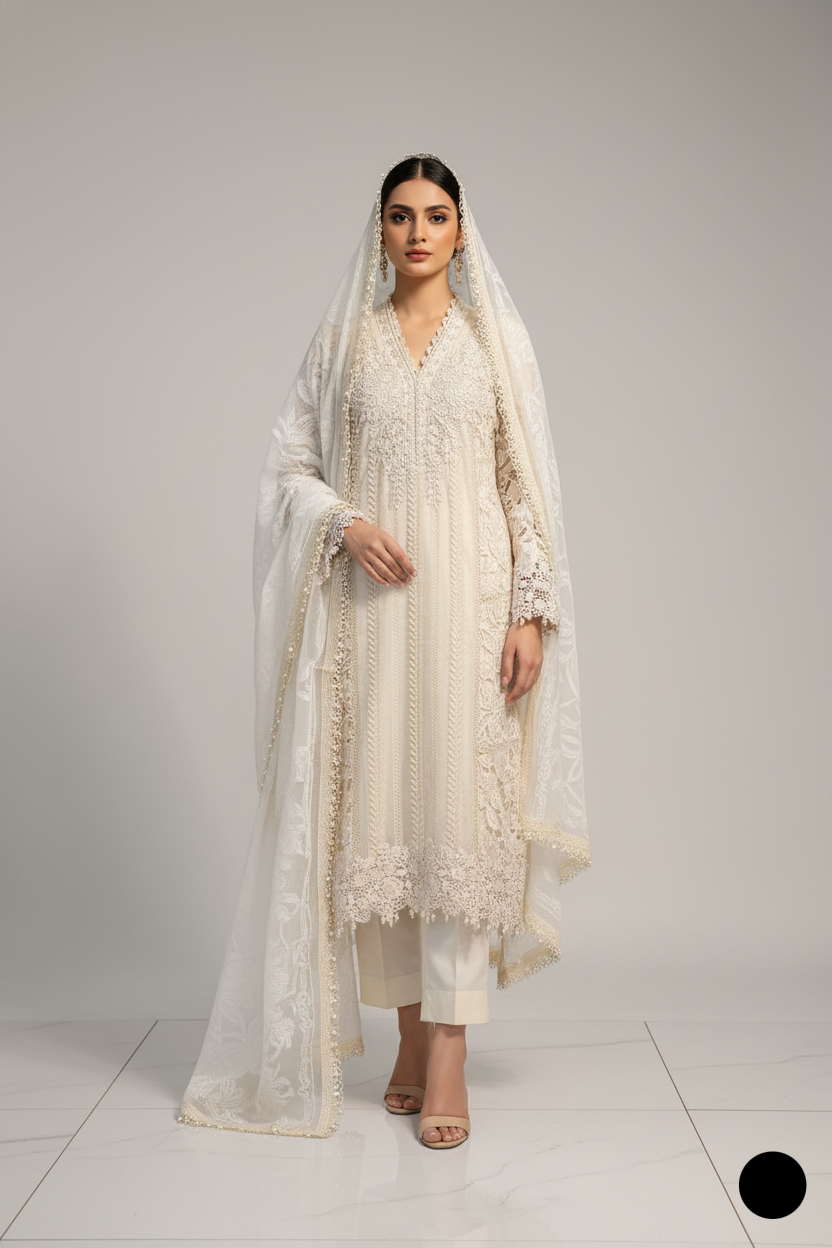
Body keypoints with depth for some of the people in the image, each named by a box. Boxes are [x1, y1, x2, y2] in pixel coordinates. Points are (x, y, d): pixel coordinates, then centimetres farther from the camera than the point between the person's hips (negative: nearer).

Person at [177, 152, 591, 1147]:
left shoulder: (496, 339, 9)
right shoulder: (341, 339, 12)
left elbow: (527, 483, 4)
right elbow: (288, 463, 10)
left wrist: (532, 612, -5)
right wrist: (346, 523, -10)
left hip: (467, 597, -1)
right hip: (368, 602, 1)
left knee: (460, 806, -5)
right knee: (378, 808, 3)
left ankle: (448, 1050, 0)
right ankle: (410, 1028, 18)